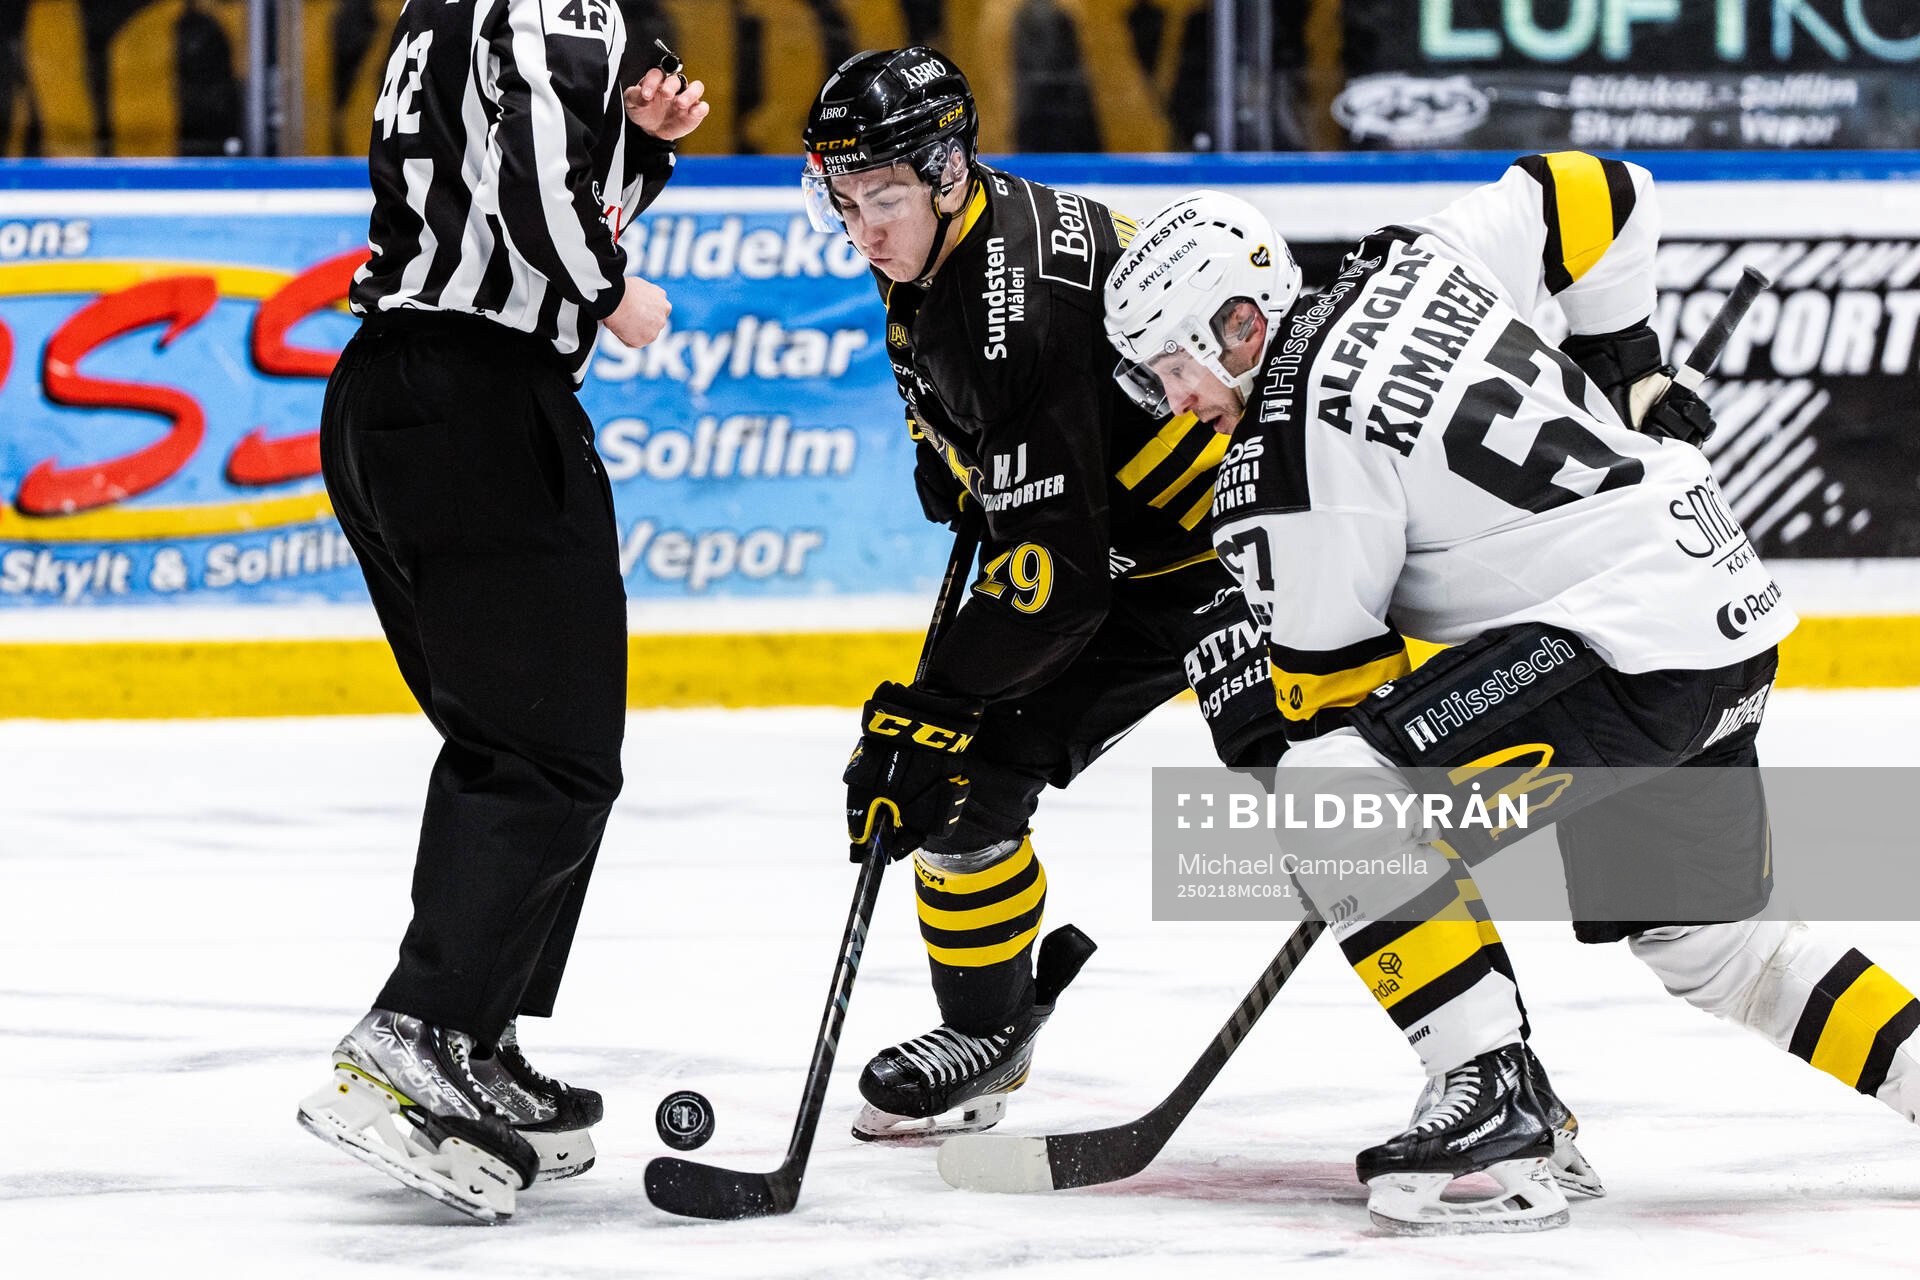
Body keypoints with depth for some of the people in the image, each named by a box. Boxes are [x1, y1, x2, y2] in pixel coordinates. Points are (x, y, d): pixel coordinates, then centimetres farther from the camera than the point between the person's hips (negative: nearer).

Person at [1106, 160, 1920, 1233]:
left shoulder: (1286, 452, -12)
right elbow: (1600, 195, 19)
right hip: (1737, 622, 10)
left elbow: (1331, 680, -7)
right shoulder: (1415, 261, 8)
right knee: (1699, 936, 25)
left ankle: (1494, 1094, -16)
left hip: (1625, 641, -10)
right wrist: (1625, 377, 27)